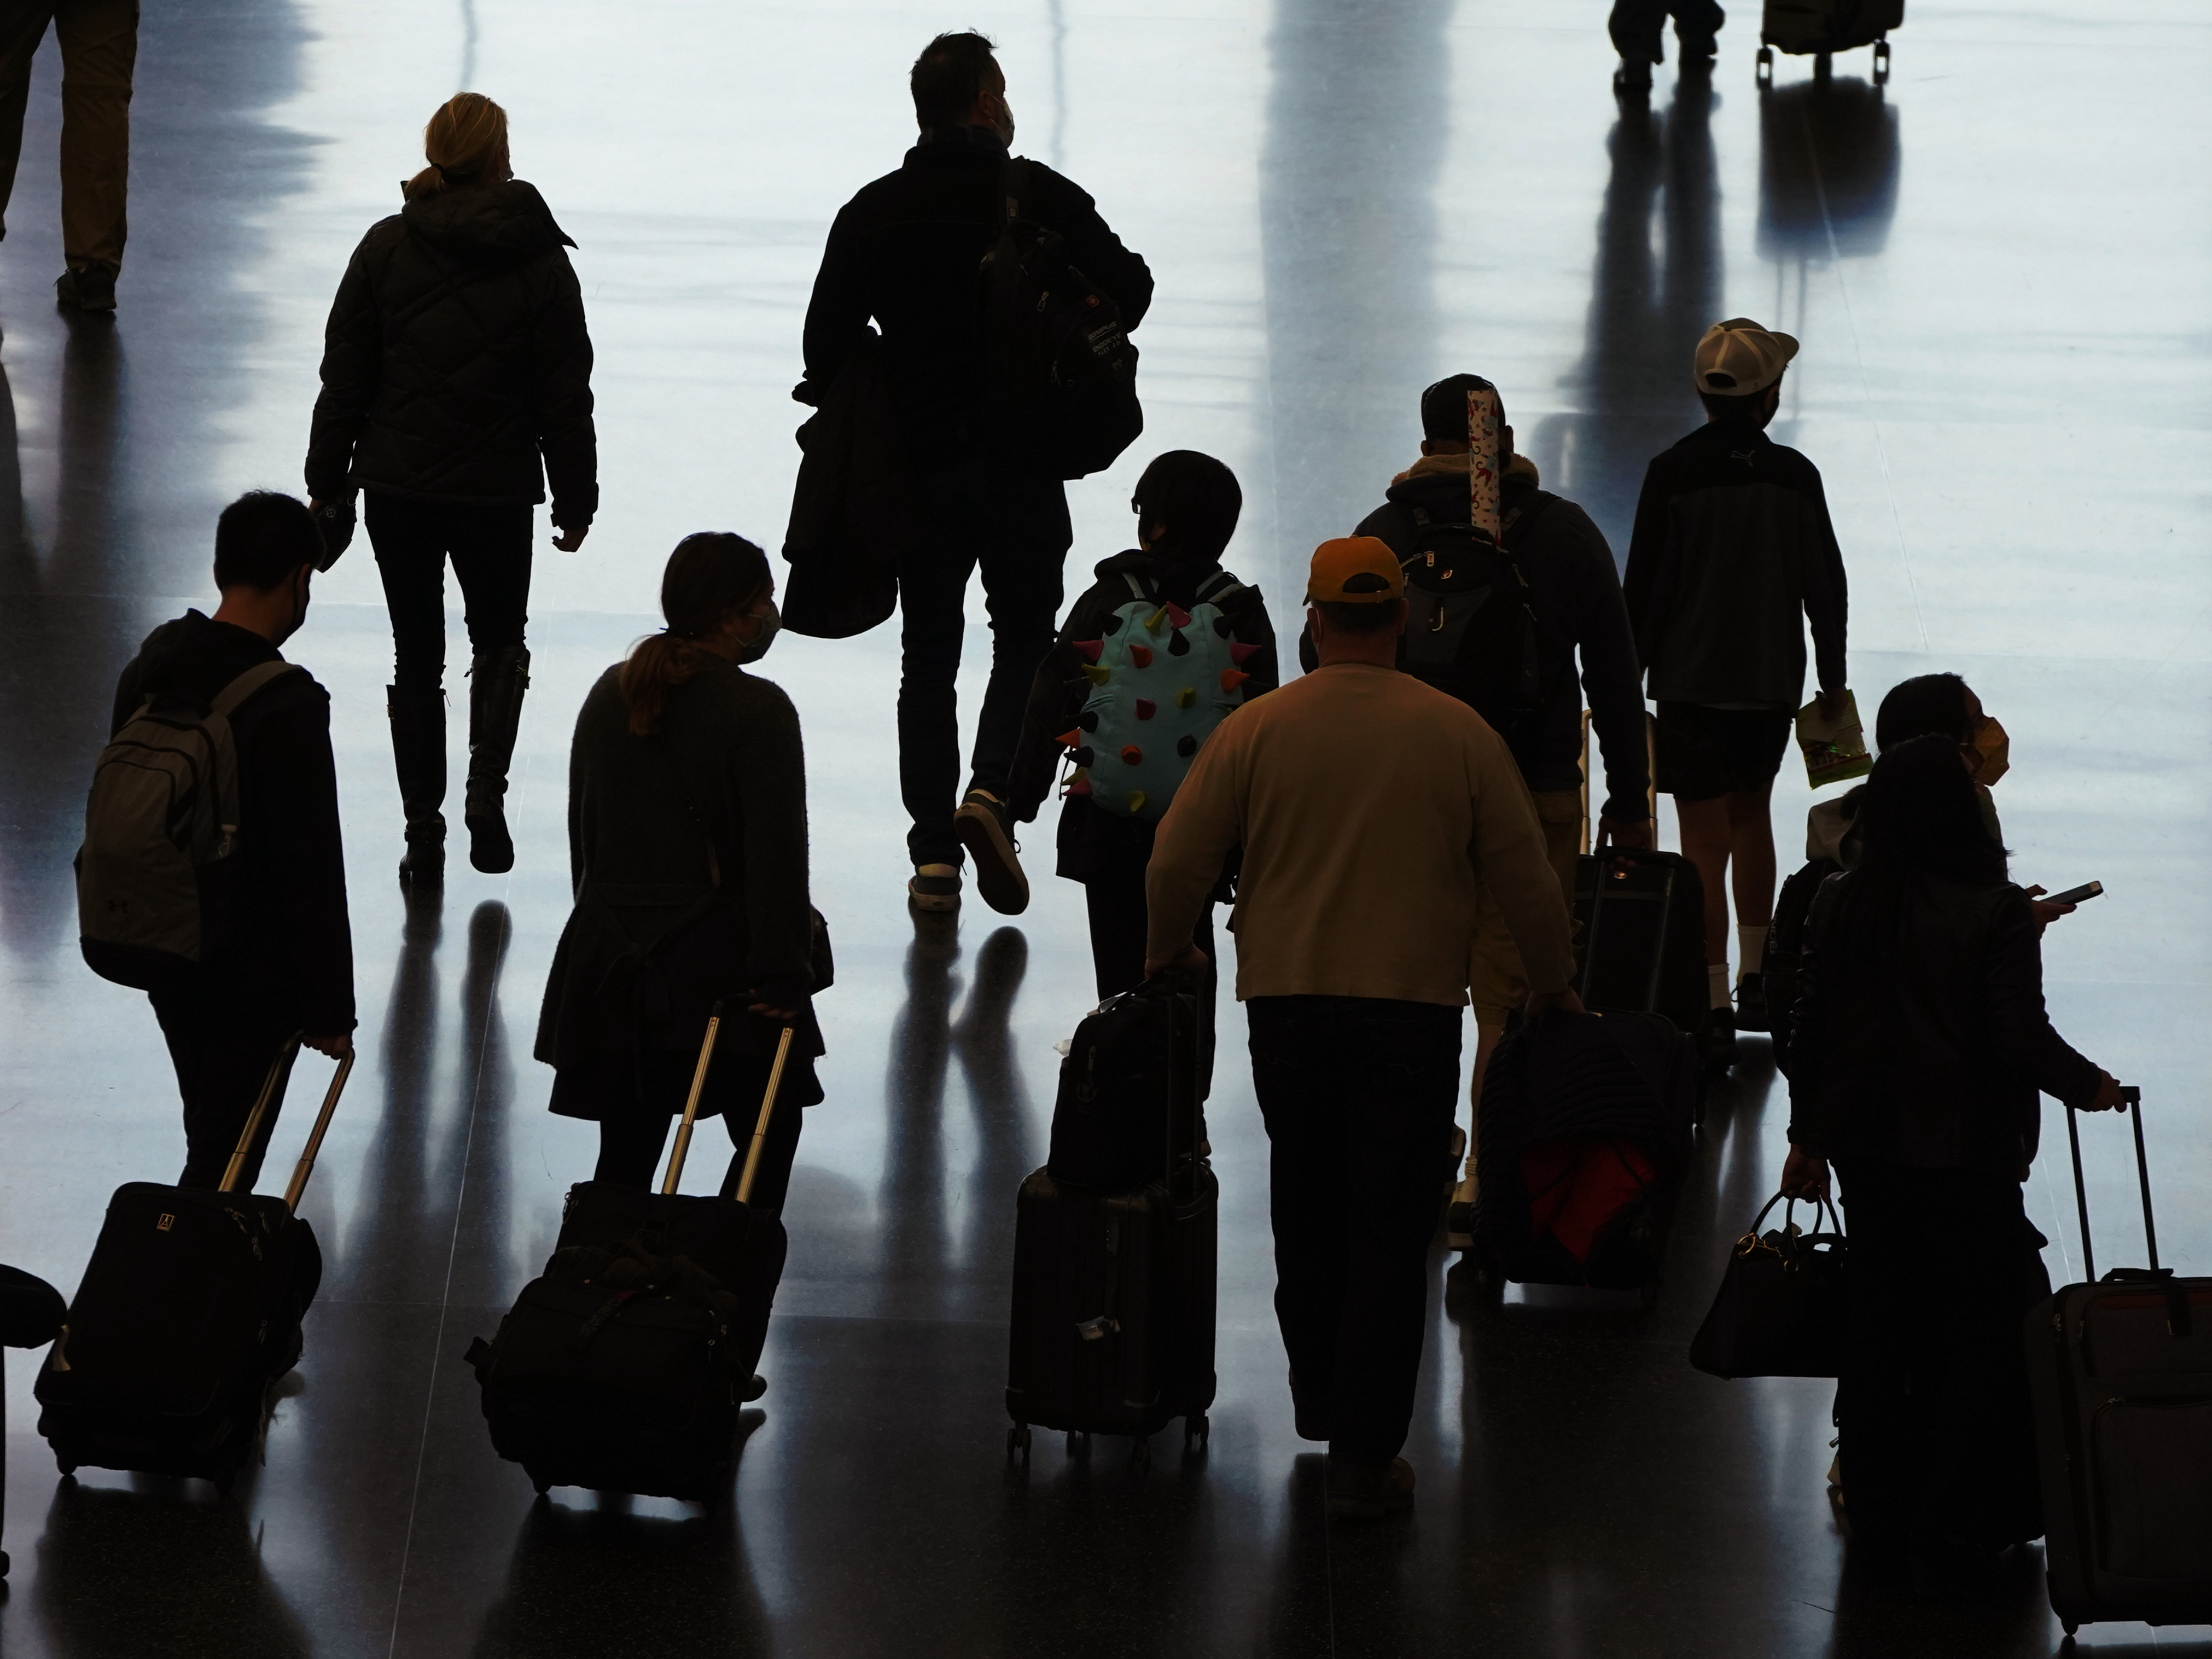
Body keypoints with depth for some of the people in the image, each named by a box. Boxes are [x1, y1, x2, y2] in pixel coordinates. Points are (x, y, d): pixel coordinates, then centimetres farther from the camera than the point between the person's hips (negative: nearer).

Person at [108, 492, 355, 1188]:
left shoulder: (150, 667, -2)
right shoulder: (287, 706, -25)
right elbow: (311, 874, -21)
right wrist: (330, 1008, -13)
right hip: (253, 976, -7)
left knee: (212, 1137, 24)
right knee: (225, 1161, 2)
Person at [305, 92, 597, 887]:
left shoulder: (385, 248, -4)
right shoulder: (538, 260, -6)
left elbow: (344, 377, -1)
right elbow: (565, 394, -2)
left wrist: (329, 485, 8)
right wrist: (575, 496, 8)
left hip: (397, 485, 1)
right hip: (497, 491, -1)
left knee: (417, 656, 11)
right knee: (500, 639, 20)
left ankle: (424, 834, 10)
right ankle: (486, 791, -2)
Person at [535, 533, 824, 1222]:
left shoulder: (608, 695, 10)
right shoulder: (757, 712, -12)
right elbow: (776, 855, -15)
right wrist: (783, 976, -13)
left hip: (608, 964, 6)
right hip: (716, 972, -6)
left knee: (625, 1158, 9)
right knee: (770, 1137, 9)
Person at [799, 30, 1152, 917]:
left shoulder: (873, 212, 0)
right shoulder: (1039, 196, -6)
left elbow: (827, 342, -2)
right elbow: (1128, 290, -7)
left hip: (916, 466, 2)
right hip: (1021, 463, -2)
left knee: (928, 657, 10)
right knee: (1023, 641, 10)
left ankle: (932, 854, 4)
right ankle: (990, 792, -14)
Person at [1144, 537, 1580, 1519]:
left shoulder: (1256, 729, -3)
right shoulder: (1458, 735, -3)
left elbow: (1176, 863, -1)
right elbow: (1524, 875, 3)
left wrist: (1169, 953, 20)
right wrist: (1551, 981, 20)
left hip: (1287, 1002, 1)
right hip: (1413, 1004, -1)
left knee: (1308, 1217, 19)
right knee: (1388, 1234, 1)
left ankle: (1320, 1406, 33)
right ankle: (1364, 1456, -4)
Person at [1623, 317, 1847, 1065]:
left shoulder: (1672, 475, -11)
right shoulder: (1795, 477, -5)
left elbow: (1642, 588, -9)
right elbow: (1825, 585, 2)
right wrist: (1832, 679, 14)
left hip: (1690, 685, -3)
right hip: (1773, 684, 3)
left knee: (1705, 843, -2)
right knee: (1752, 814, 23)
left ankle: (1715, 1009, -7)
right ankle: (1758, 982, 29)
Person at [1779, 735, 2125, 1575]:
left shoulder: (1838, 905, -2)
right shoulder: (1995, 911, -16)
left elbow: (1810, 1026, 4)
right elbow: (2021, 1036, -16)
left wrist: (1806, 1135, 15)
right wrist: (2087, 1087, 3)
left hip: (1867, 1148, 5)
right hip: (1968, 1150, -5)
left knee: (1878, 1320, 15)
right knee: (1987, 1317, 6)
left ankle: (1879, 1506, 21)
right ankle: (1961, 1516, 4)